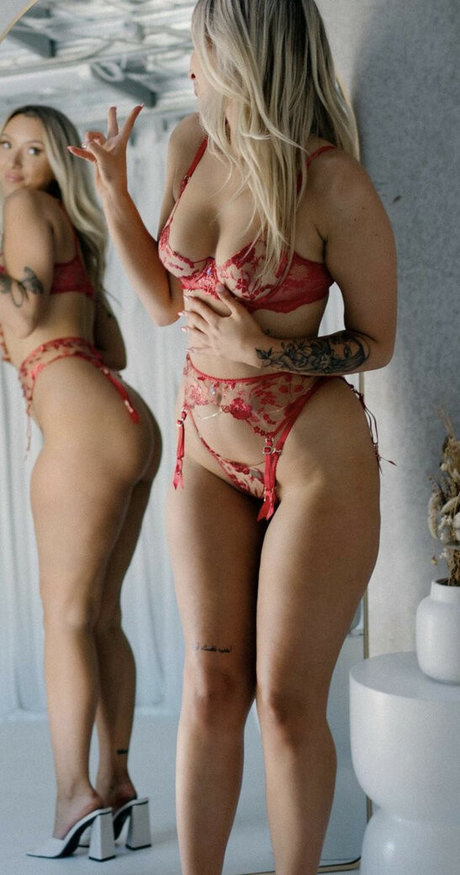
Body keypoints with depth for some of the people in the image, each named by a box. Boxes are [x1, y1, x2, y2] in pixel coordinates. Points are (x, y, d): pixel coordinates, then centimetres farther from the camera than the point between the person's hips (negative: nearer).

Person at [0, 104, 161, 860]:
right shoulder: (76, 246, 26)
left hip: (85, 429, -9)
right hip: (126, 423, 9)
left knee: (67, 613, -7)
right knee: (102, 614, 11)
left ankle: (75, 795, -10)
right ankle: (117, 786, 14)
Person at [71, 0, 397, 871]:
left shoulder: (334, 185, -16)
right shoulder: (190, 145, 3)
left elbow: (376, 341, -7)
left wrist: (270, 354, -22)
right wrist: (114, 195, 2)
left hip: (317, 456, -5)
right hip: (206, 449, 5)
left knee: (287, 701, 3)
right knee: (210, 690, 7)